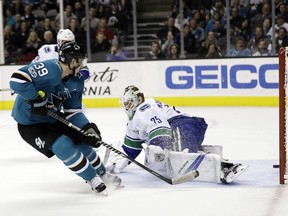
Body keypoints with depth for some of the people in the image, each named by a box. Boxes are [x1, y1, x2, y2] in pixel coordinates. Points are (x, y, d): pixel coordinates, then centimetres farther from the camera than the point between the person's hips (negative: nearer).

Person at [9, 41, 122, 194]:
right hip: (29, 123, -8)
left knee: (81, 141, 6)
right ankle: (92, 178, -3)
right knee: (63, 146, -21)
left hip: (53, 119, 8)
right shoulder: (49, 69, -30)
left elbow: (73, 111, 3)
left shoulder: (76, 81, -1)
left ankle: (102, 174, 28)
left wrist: (88, 128, -11)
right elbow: (17, 79, -38)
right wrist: (37, 98, -34)